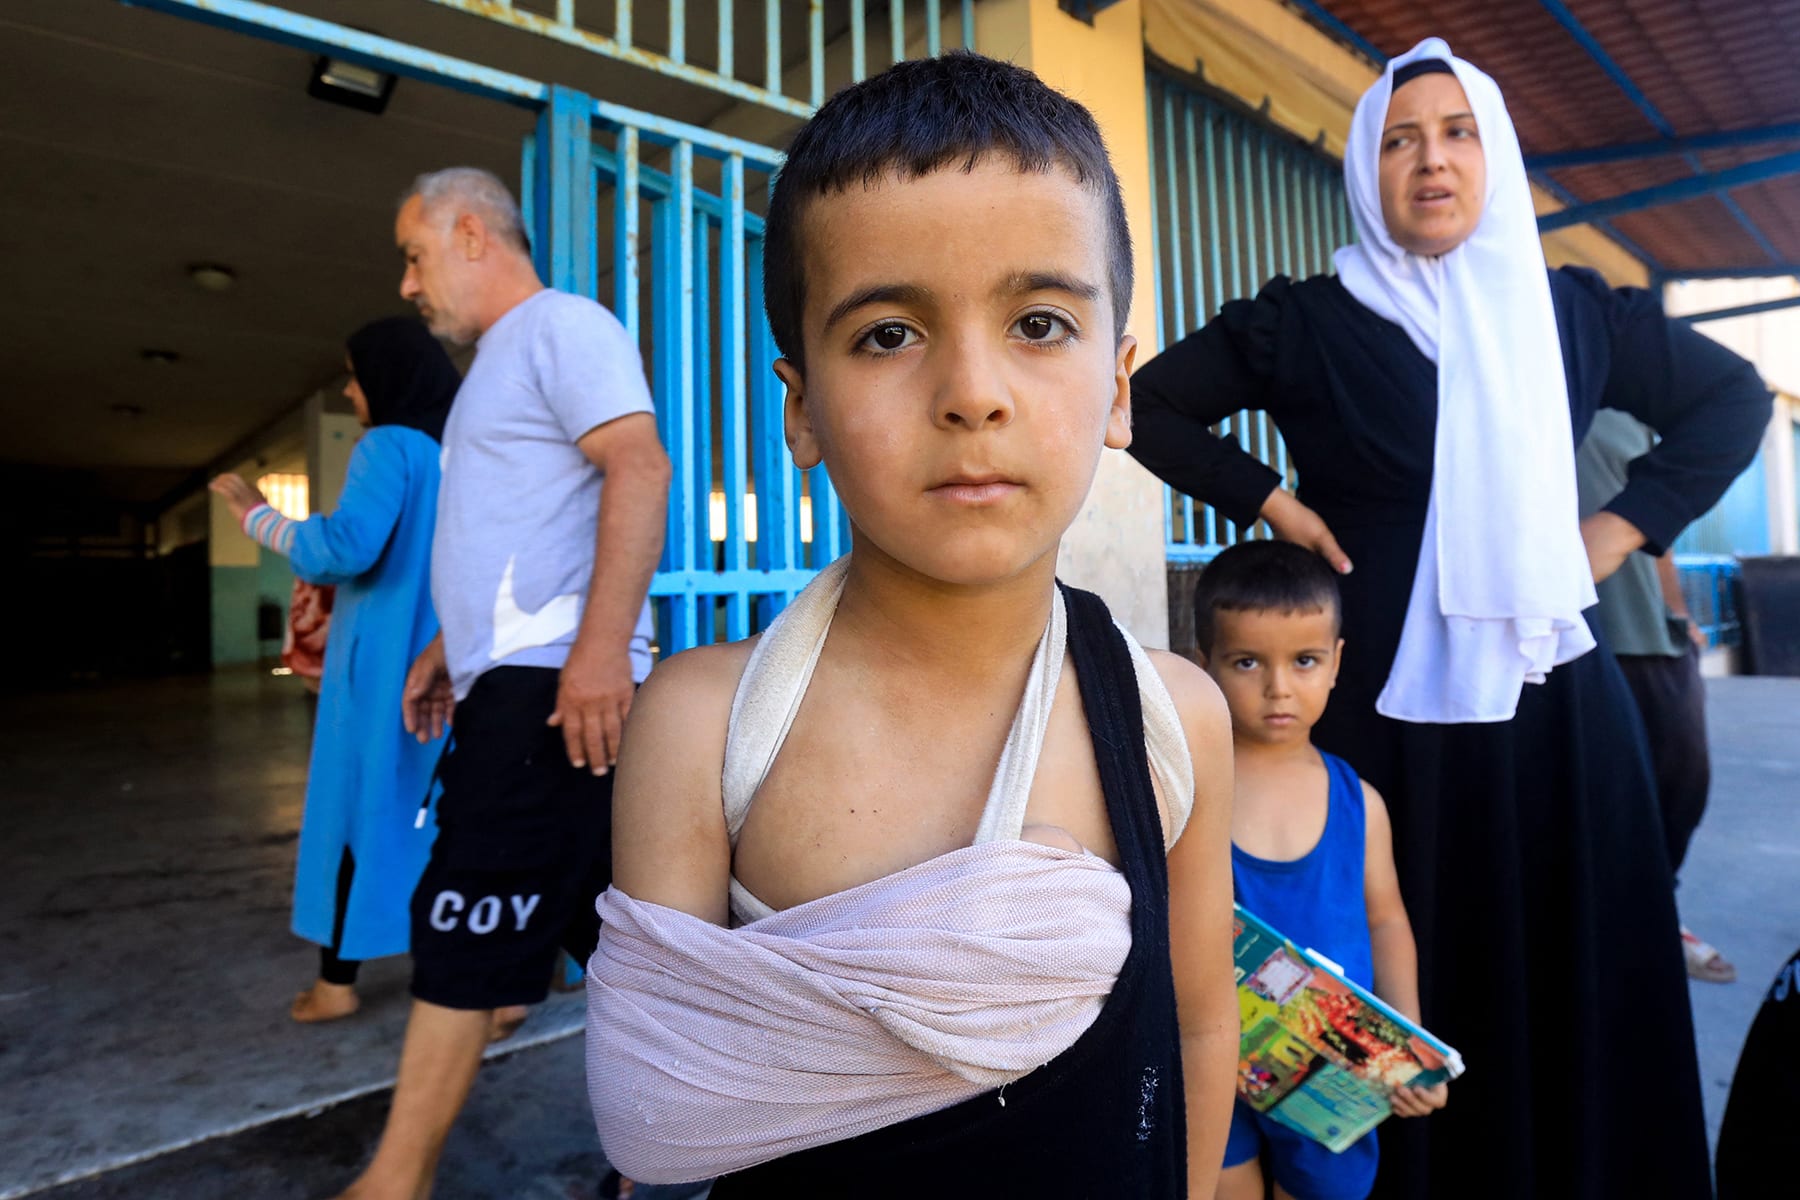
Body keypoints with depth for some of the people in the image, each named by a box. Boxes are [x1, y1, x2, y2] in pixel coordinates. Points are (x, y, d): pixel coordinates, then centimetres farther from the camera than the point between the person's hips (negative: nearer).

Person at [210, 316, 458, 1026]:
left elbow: (346, 548, -21)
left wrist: (257, 518, -7)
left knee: (357, 809, 6)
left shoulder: (388, 446, -10)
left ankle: (338, 981, 19)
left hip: (384, 667, -6)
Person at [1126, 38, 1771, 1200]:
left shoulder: (1570, 310, 10)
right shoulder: (1307, 321, 1)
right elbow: (1150, 403, 2)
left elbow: (1736, 397, 21)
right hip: (1385, 693, -3)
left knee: (1572, 971, 9)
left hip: (1551, 692, 3)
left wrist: (1628, 524, 6)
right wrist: (1270, 501, -6)